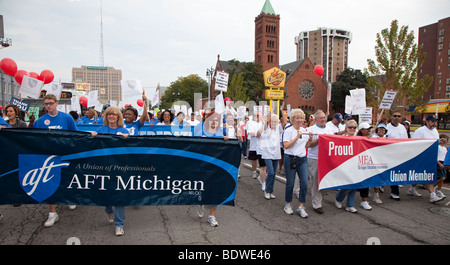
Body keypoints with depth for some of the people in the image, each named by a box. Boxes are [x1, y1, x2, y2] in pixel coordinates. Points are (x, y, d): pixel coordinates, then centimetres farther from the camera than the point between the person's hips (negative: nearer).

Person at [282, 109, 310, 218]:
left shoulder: (304, 130, 12)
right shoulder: (288, 130, -6)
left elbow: (305, 145, 18)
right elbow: (286, 146, -15)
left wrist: (310, 139, 0)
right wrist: (297, 137, -19)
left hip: (303, 159, 5)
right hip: (290, 159, -5)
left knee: (304, 183, -2)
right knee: (290, 184, 4)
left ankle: (301, 207, 10)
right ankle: (288, 205, 22)